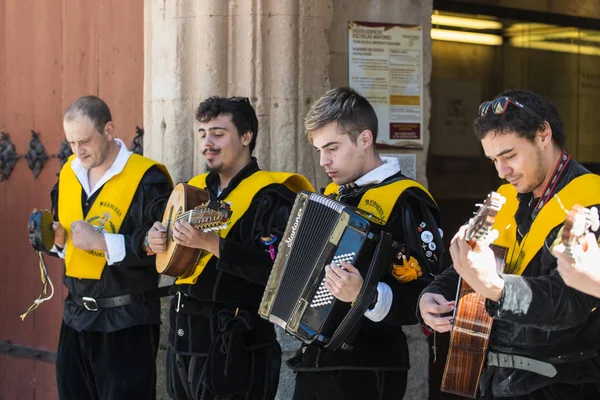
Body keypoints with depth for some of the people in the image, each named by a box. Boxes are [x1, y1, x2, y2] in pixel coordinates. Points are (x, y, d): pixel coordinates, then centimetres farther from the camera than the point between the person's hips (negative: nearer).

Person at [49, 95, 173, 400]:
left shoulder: (146, 178, -14)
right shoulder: (68, 174, 9)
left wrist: (102, 242, -24)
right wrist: (57, 238, -3)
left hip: (127, 321, -6)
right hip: (76, 315, 7)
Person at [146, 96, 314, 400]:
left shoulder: (270, 197, -12)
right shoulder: (195, 188, 12)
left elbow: (275, 269, -25)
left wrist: (211, 243, -30)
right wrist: (156, 239, 0)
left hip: (235, 342, -8)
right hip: (183, 332, 8)